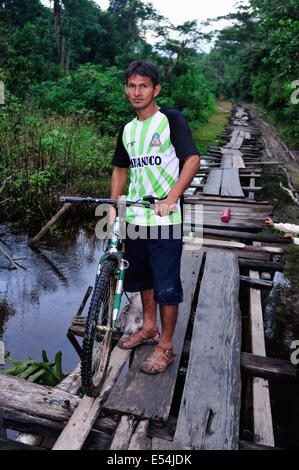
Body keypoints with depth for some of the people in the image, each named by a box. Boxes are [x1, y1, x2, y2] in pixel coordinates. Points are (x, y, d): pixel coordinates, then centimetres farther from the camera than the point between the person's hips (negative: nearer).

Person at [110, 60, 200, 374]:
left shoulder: (171, 119, -5)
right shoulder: (127, 130, 13)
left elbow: (193, 160, -13)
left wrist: (171, 198, -24)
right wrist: (113, 207, 7)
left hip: (165, 219, -6)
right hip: (135, 217, 7)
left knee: (166, 284, 0)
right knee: (141, 275, 18)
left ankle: (166, 346, 17)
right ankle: (149, 328, 38)